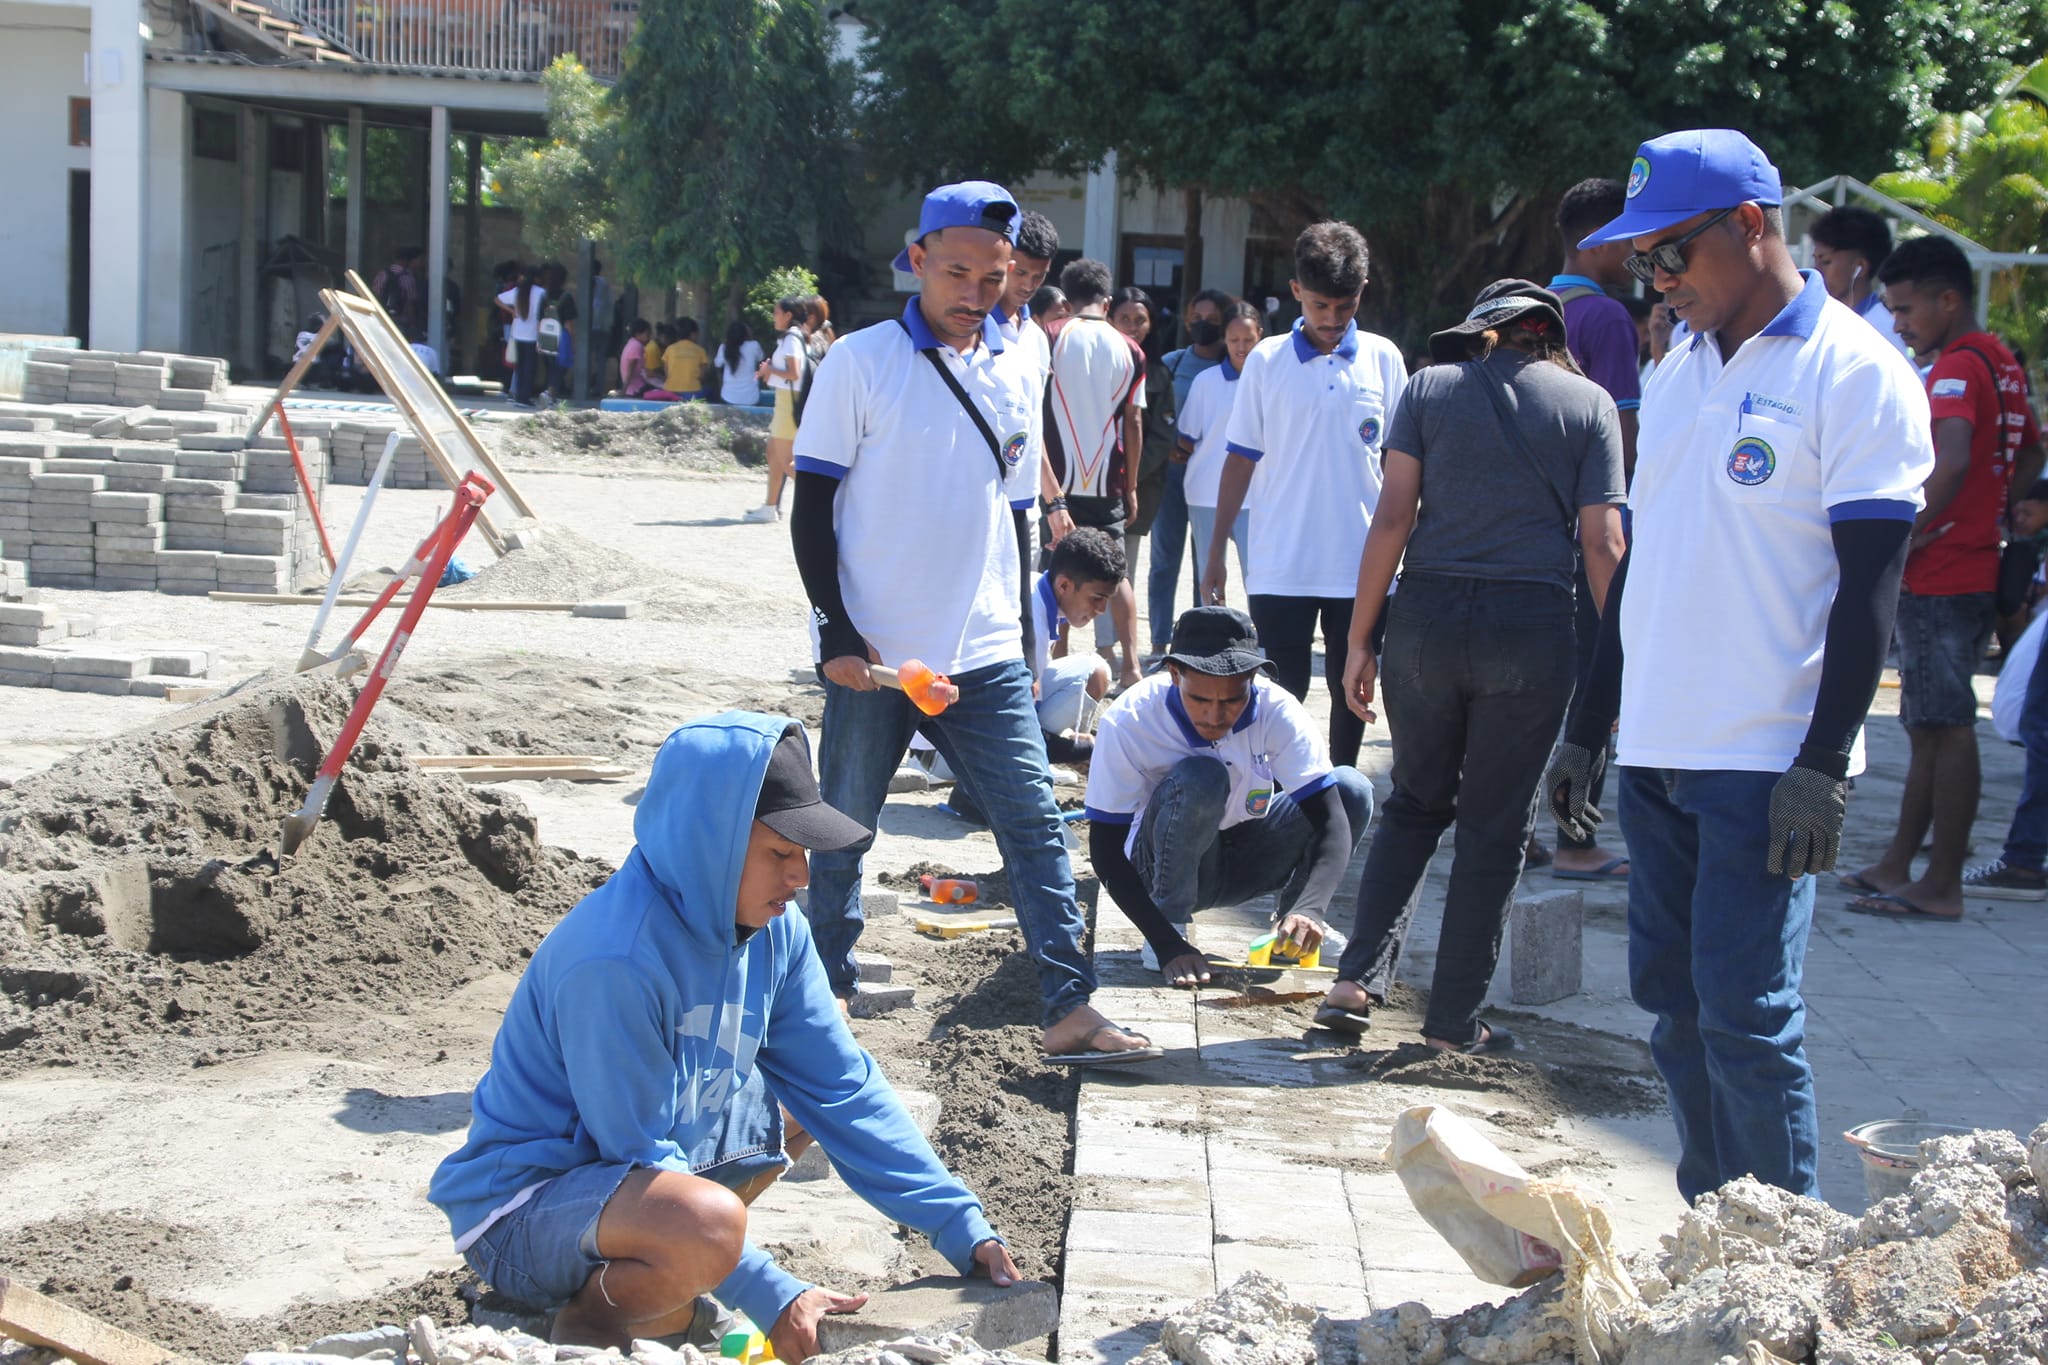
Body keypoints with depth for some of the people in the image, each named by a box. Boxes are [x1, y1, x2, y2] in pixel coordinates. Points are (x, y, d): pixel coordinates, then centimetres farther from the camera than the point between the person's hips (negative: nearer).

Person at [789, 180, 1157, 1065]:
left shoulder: (1016, 375, 10)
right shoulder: (860, 362, -4)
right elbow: (812, 507, -5)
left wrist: (1021, 639, 16)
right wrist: (837, 633, -12)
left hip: (985, 656, 4)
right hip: (873, 656, -4)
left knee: (1036, 821, -1)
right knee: (843, 830, 7)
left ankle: (1069, 1008, 1)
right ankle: (824, 1000, 21)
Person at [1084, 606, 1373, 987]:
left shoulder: (1277, 711, -22)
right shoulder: (1128, 722, -27)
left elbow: (1332, 822, -26)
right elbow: (1105, 849, -23)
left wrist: (1310, 909, -44)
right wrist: (1167, 945, -33)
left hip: (1243, 862, 3)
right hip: (1165, 867, -3)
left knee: (1353, 791, -18)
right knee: (1198, 777, -34)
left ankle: (1291, 921, 2)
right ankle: (1171, 925, -15)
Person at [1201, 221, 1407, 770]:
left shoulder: (1383, 359, 3)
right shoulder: (1267, 360, 0)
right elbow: (1241, 459, 4)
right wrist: (1216, 550, 2)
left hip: (1361, 561, 1)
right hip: (1280, 563, -1)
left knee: (1350, 689, 10)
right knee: (1283, 690, 1)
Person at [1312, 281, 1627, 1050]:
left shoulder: (1430, 387, 8)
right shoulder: (1589, 403, 6)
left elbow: (1392, 518, 0)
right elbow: (1602, 543, -1)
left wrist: (1359, 640, 3)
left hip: (1426, 615, 1)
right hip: (1532, 627, -1)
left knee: (1416, 804, 18)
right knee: (1495, 826, 9)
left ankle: (1359, 979, 6)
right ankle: (1454, 1020, 14)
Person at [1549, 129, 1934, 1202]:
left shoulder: (1853, 374, -7)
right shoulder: (1678, 370, 15)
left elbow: (1870, 585, -11)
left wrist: (1824, 765, -17)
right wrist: (1586, 731, 18)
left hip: (1768, 762, -7)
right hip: (1656, 751, 7)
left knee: (1746, 1013, -8)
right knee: (1675, 1006, 9)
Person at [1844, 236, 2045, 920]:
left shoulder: (1956, 369, -16)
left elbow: (1952, 463, -32)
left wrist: (1910, 533, -22)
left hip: (1939, 577, -10)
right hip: (1974, 570, 10)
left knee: (1946, 729, -5)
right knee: (1930, 727, 14)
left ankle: (1941, 886, -1)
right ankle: (1897, 865, 22)